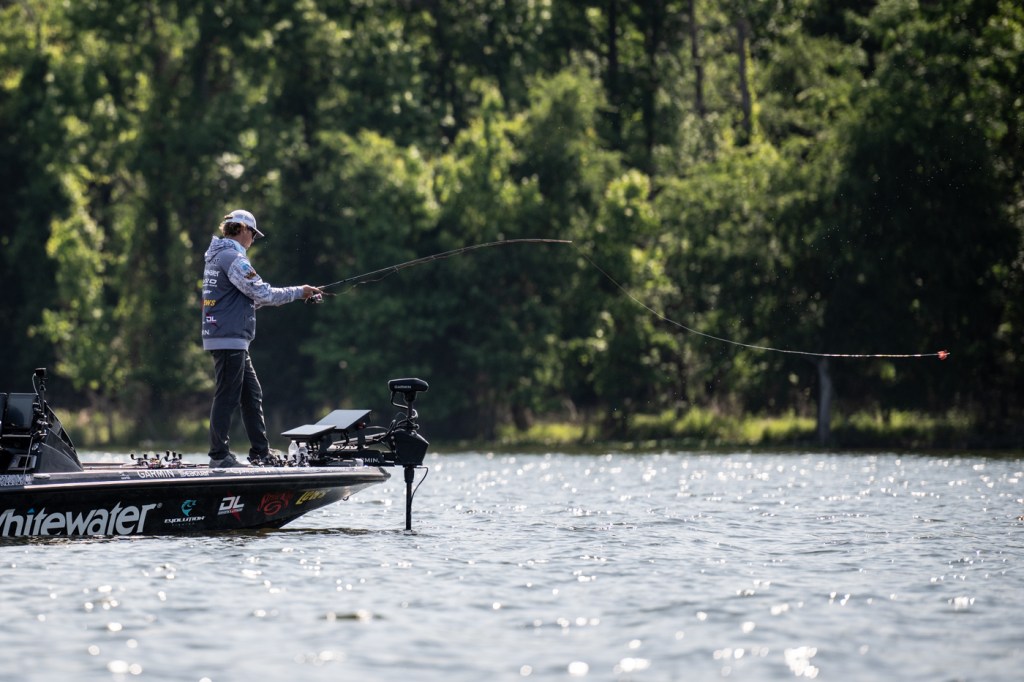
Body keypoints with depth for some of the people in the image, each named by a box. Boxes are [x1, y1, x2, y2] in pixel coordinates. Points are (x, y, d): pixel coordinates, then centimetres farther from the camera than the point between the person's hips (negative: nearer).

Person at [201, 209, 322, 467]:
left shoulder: (216, 255, 19)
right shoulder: (232, 257, -13)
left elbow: (250, 298, 23)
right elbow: (262, 294, -17)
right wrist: (298, 292, -5)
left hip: (233, 340, 11)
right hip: (229, 339, -11)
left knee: (252, 395, 12)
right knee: (227, 397, -6)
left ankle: (261, 453, 15)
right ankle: (219, 454, -3)